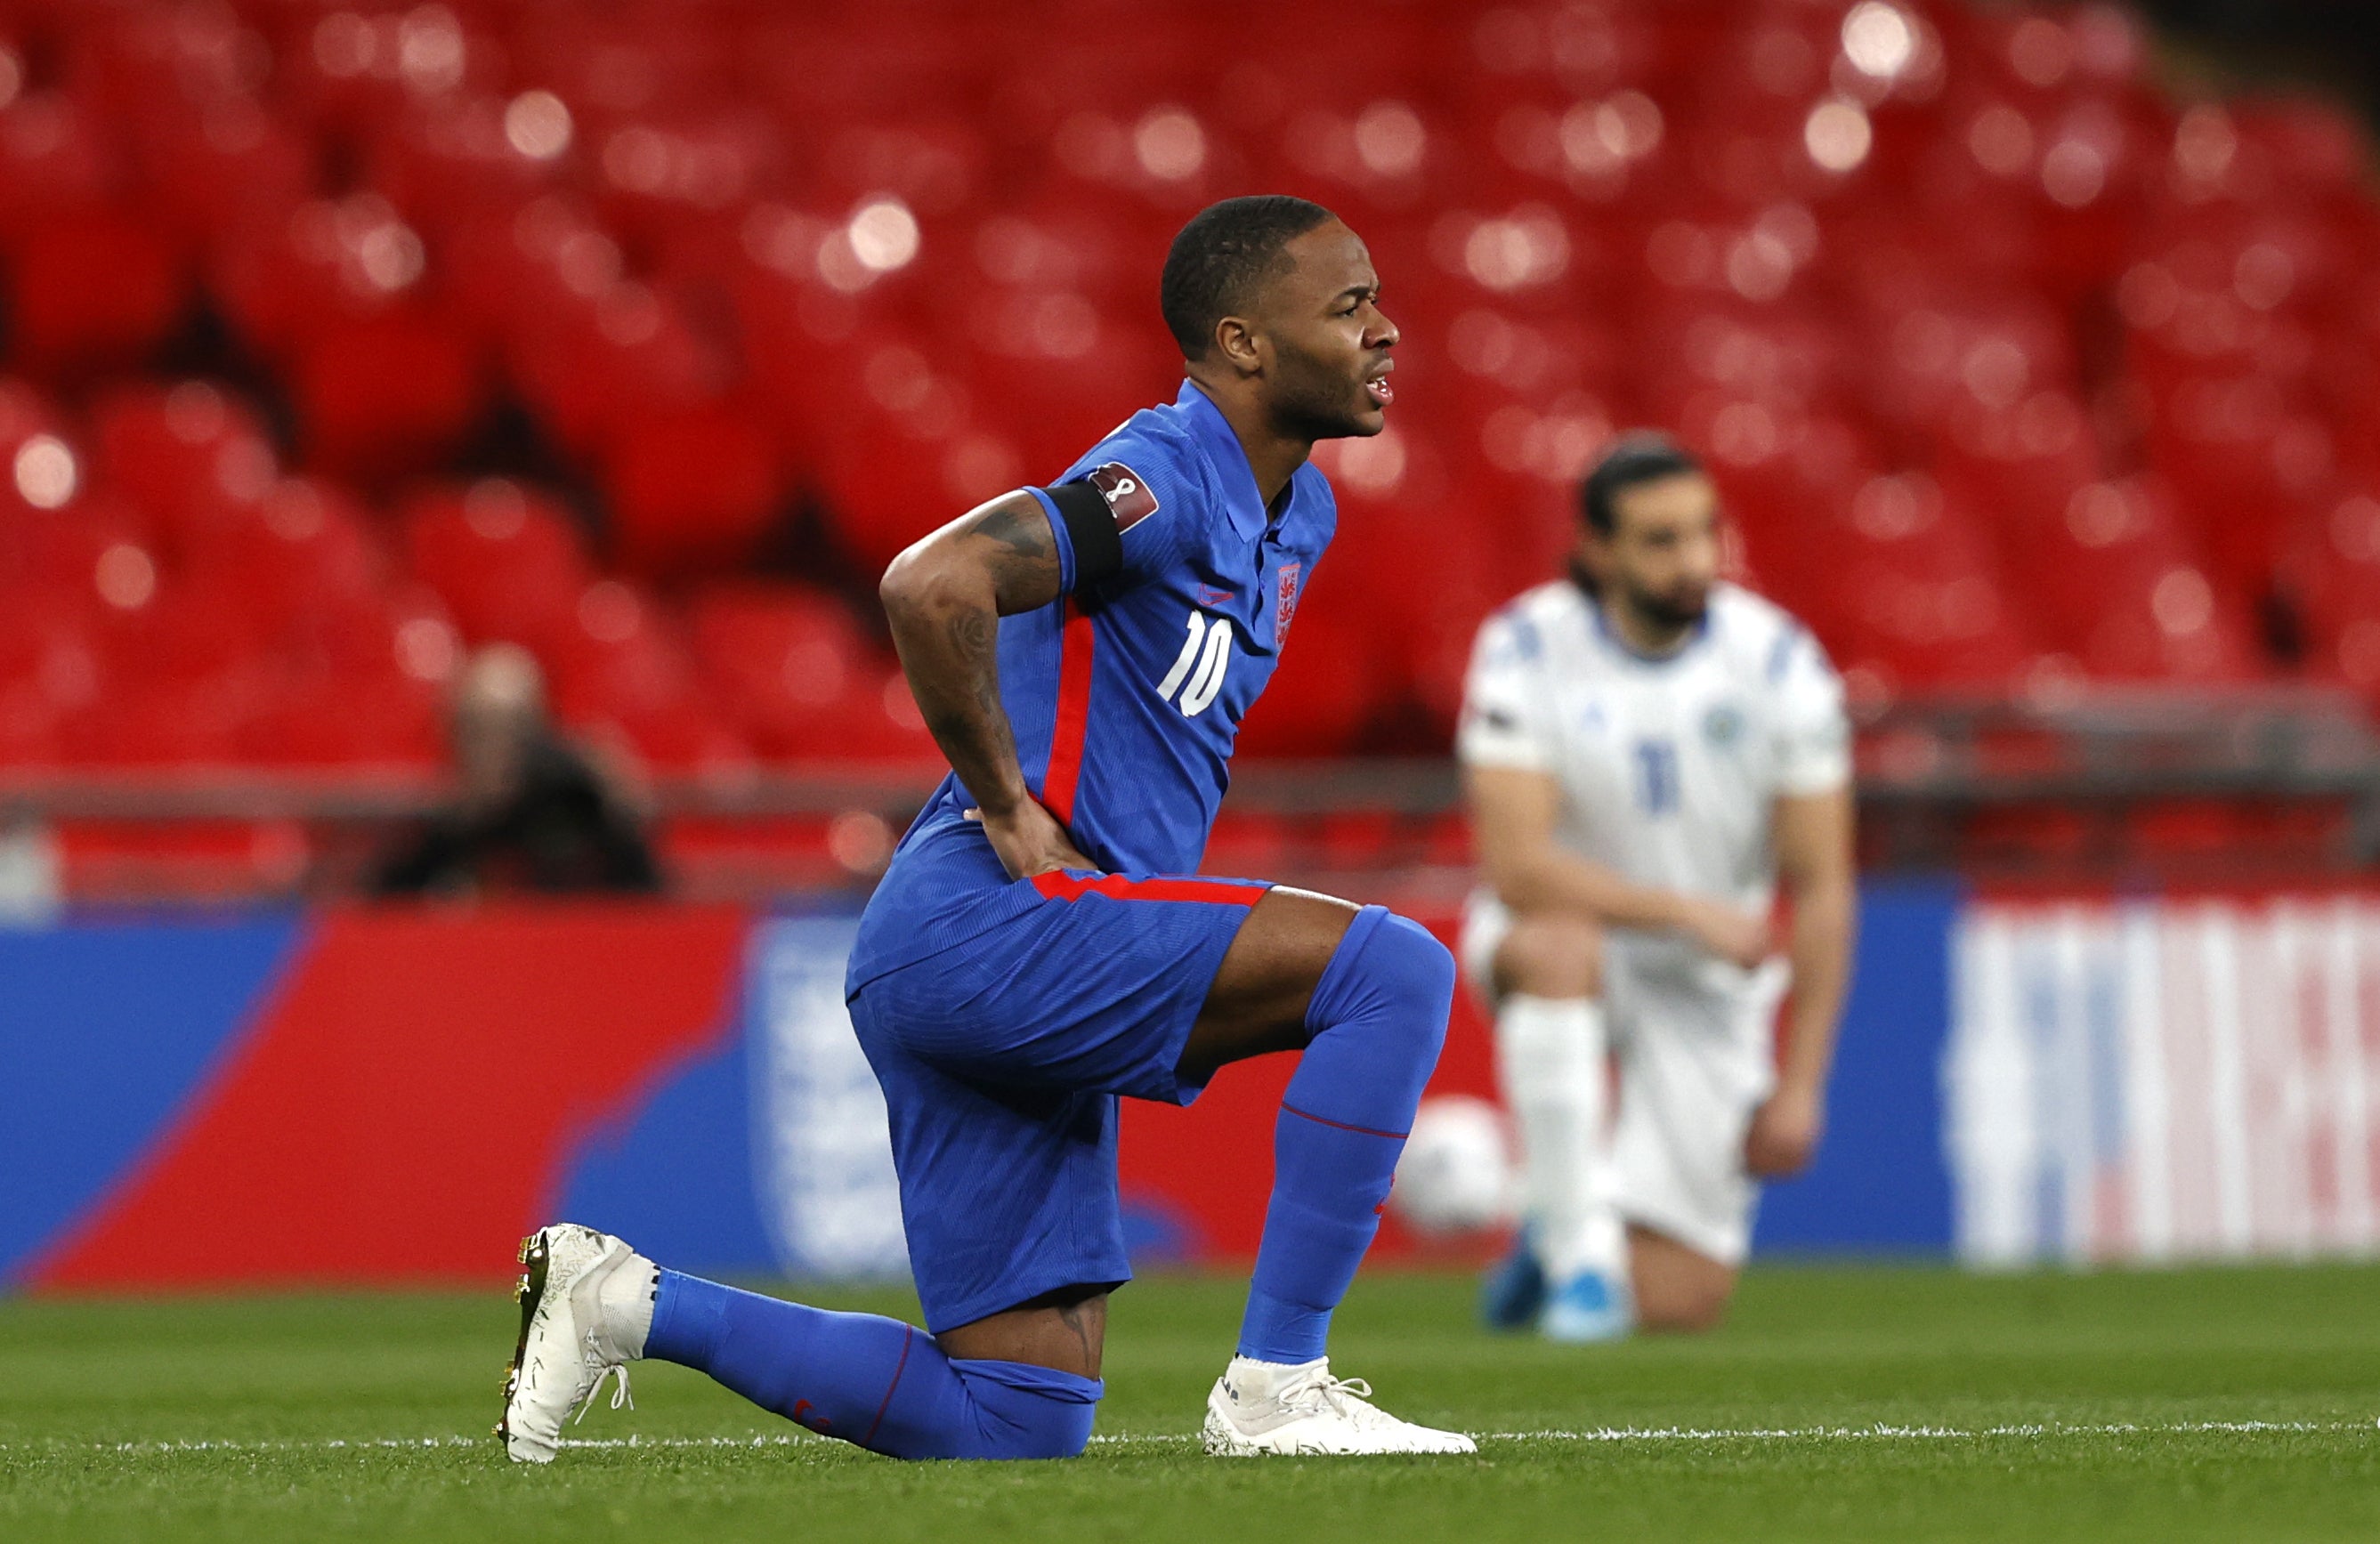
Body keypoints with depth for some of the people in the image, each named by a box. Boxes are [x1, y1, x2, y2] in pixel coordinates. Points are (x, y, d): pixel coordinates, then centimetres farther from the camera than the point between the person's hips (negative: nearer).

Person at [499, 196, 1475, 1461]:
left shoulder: (1296, 511, 17)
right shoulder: (1168, 478, -14)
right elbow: (932, 586, -29)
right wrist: (1009, 809, -20)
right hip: (981, 928, -10)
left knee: (1017, 1425, 6)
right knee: (1392, 971, -21)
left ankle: (628, 1302, 14)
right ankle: (1276, 1388, -17)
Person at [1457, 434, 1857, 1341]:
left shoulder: (1778, 662, -12)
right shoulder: (1527, 651, -16)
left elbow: (1821, 889, -8)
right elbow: (1517, 866, -24)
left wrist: (1800, 1086, -12)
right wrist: (1689, 912, -30)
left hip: (1706, 991, 1)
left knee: (1679, 1309, -10)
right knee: (1556, 945, -41)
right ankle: (1578, 1250, -29)